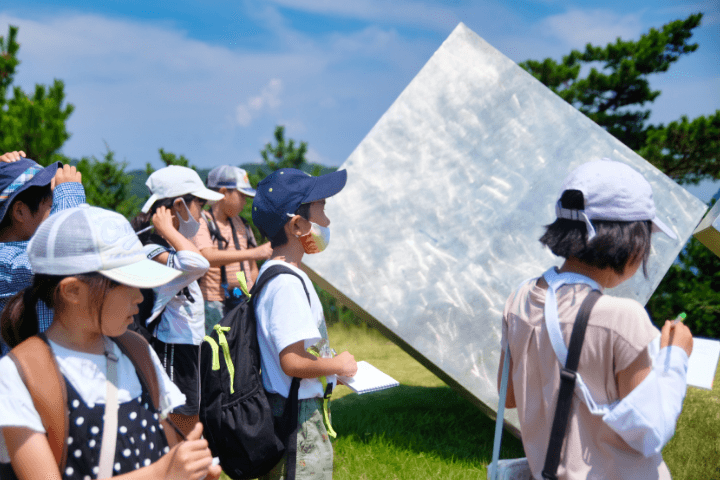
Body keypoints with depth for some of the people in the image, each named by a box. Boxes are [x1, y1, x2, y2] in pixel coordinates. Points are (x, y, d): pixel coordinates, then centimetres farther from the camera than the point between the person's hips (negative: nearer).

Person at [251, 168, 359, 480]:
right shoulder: (288, 284, -22)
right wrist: (339, 364, -11)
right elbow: (293, 362, -26)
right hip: (299, 417, -10)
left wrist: (331, 366, 14)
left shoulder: (272, 273, 10)